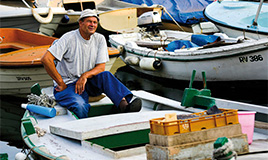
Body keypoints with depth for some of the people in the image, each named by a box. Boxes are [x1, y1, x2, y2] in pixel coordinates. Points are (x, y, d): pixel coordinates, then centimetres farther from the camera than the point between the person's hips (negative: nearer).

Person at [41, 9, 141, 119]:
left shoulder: (100, 39, 4)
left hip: (88, 83, 4)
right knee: (80, 106, -38)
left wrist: (85, 75, -21)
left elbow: (101, 67, 0)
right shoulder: (69, 38, -12)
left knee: (105, 75, -28)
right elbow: (46, 59, -19)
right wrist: (61, 83, -16)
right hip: (68, 85, -4)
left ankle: (125, 105, -44)